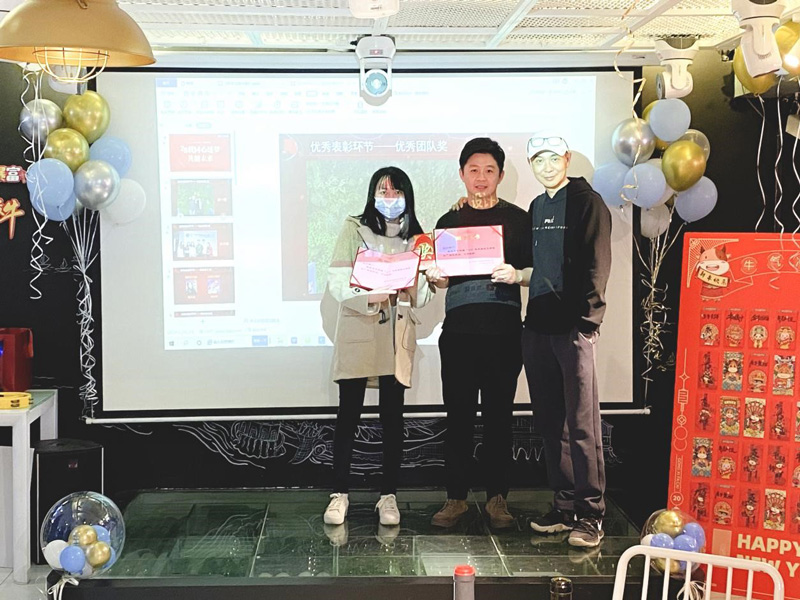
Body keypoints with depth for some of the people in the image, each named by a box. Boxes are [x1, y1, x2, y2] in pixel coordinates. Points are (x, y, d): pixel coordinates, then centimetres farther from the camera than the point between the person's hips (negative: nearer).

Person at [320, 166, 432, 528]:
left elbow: (422, 298, 8)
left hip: (396, 338, 3)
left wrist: (411, 285, -14)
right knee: (348, 414, -1)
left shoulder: (415, 238, 12)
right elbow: (339, 283, -7)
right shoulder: (354, 230, 3)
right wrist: (369, 296, -25)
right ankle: (339, 493, 9)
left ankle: (389, 495, 12)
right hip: (356, 335, -2)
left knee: (393, 417, 4)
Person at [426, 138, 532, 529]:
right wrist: (434, 277, -8)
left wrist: (515, 275, -15)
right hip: (459, 331, 2)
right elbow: (439, 278, 15)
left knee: (498, 415, 3)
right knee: (458, 416, 2)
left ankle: (497, 498, 13)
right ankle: (456, 498, 11)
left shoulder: (516, 219, 8)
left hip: (503, 331, -1)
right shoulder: (449, 222, 14)